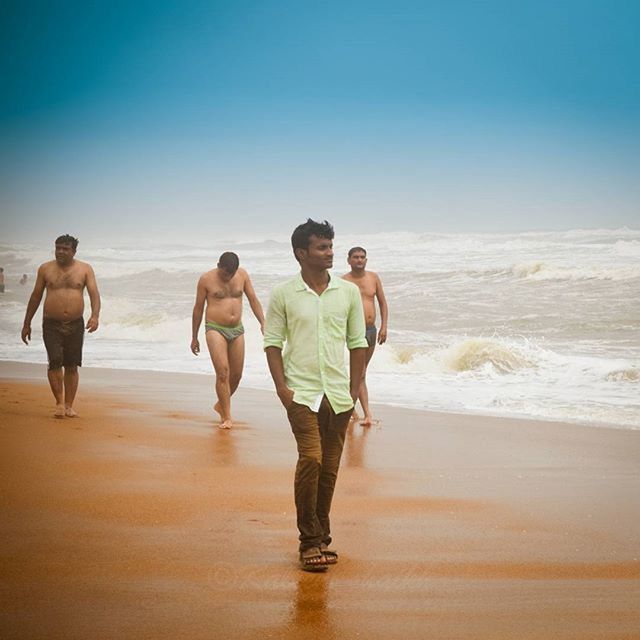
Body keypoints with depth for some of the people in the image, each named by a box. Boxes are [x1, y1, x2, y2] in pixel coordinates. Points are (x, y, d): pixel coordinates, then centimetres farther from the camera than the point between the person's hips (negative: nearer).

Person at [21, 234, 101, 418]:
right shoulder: (45, 269, 6)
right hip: (51, 325, -1)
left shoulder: (85, 269, 5)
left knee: (71, 366, 5)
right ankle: (59, 403, -4)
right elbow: (35, 297, 12)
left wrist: (95, 316, -22)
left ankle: (69, 406, 13)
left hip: (75, 325, 1)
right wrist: (27, 324, 11)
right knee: (55, 362, -15)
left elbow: (94, 294, -4)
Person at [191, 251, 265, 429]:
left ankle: (221, 404, 33)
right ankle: (226, 417, -8)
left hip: (237, 330, 4)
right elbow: (198, 308, 1)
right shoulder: (206, 279, -6)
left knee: (236, 374, 8)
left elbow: (253, 300, 8)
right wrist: (194, 338, 5)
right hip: (215, 329, -4)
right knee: (222, 372, -15)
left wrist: (263, 323, -5)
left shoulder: (242, 275, 3)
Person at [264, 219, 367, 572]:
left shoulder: (348, 292, 6)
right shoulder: (283, 294, 0)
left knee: (330, 467, 8)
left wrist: (354, 390, 6)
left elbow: (357, 343, 10)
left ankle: (322, 537, 21)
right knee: (311, 459, -16)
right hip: (302, 392, -3)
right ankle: (309, 542, -7)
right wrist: (281, 386, -7)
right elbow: (272, 342, 2)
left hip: (338, 394, 3)